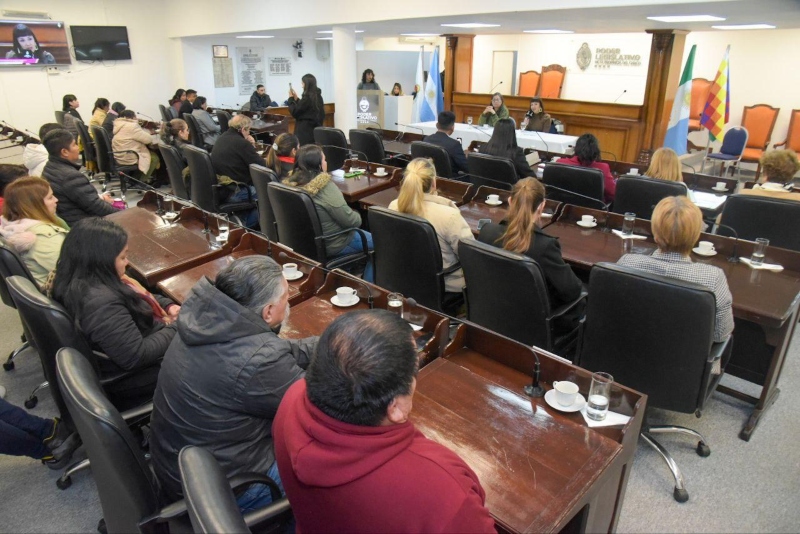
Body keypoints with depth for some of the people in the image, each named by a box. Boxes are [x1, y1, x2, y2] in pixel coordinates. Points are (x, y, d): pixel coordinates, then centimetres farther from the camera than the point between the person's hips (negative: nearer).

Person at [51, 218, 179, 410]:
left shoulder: (80, 279, -4)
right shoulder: (100, 302, -35)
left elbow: (138, 296, 12)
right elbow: (137, 356, -32)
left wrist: (168, 305, -2)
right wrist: (175, 328, -19)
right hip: (125, 377, -10)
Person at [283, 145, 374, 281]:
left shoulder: (292, 183, -6)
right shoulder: (325, 187, -28)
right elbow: (351, 221, -21)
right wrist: (358, 217, 0)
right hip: (333, 245, -8)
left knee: (362, 234, 29)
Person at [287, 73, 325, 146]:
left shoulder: (307, 97, -16)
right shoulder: (317, 96, 10)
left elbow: (295, 112, -10)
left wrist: (291, 98, 1)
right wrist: (296, 99, 16)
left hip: (305, 130, -9)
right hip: (316, 128, 9)